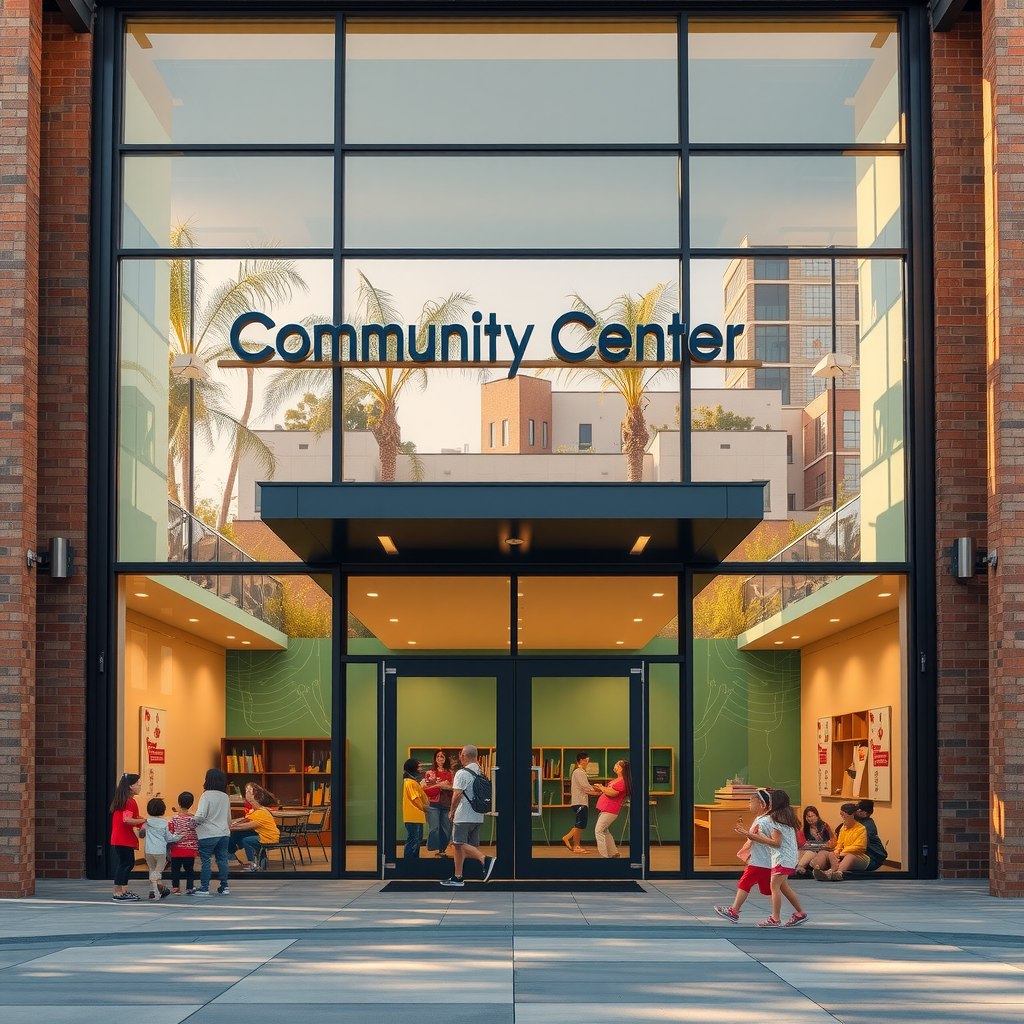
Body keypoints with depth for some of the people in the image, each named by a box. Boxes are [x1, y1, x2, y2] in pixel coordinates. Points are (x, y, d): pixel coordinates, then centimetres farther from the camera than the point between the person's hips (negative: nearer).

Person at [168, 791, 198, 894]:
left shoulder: (174, 819, -8)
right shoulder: (193, 819, -5)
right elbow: (197, 836, 0)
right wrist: (196, 849, 12)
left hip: (177, 850, -1)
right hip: (190, 851, 1)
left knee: (175, 869, 8)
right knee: (189, 870, 12)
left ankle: (176, 888, 8)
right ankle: (189, 888, 11)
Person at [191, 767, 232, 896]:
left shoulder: (206, 795, -13)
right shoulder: (226, 797, 7)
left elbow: (200, 816, -20)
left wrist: (193, 821, -2)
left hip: (208, 834, -6)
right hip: (224, 833, 6)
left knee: (205, 860, 1)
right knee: (222, 859, 11)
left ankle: (204, 888, 3)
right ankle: (224, 887, 14)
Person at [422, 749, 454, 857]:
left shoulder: (449, 774, 14)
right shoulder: (430, 773, 6)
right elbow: (425, 789, -3)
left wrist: (448, 787, -9)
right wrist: (439, 785, -12)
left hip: (446, 805, 3)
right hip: (433, 804, -3)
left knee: (446, 828, 1)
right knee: (434, 828, -9)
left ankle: (442, 850, 9)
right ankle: (435, 850, -8)